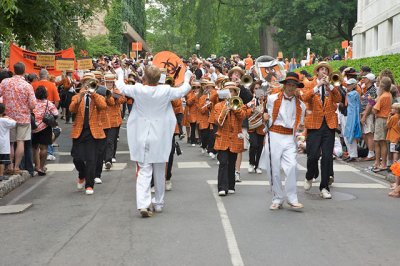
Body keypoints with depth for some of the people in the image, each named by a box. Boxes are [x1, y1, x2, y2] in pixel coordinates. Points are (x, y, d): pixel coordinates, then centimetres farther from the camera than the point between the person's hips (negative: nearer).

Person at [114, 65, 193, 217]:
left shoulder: (138, 90, -11)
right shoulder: (166, 91, -11)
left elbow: (121, 87, 8)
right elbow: (182, 91, 7)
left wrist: (120, 75, 28)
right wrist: (187, 79, 27)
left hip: (142, 138, 0)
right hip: (160, 138, 1)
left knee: (143, 171, 0)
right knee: (160, 173, 13)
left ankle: (143, 204, -15)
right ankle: (158, 204, 24)